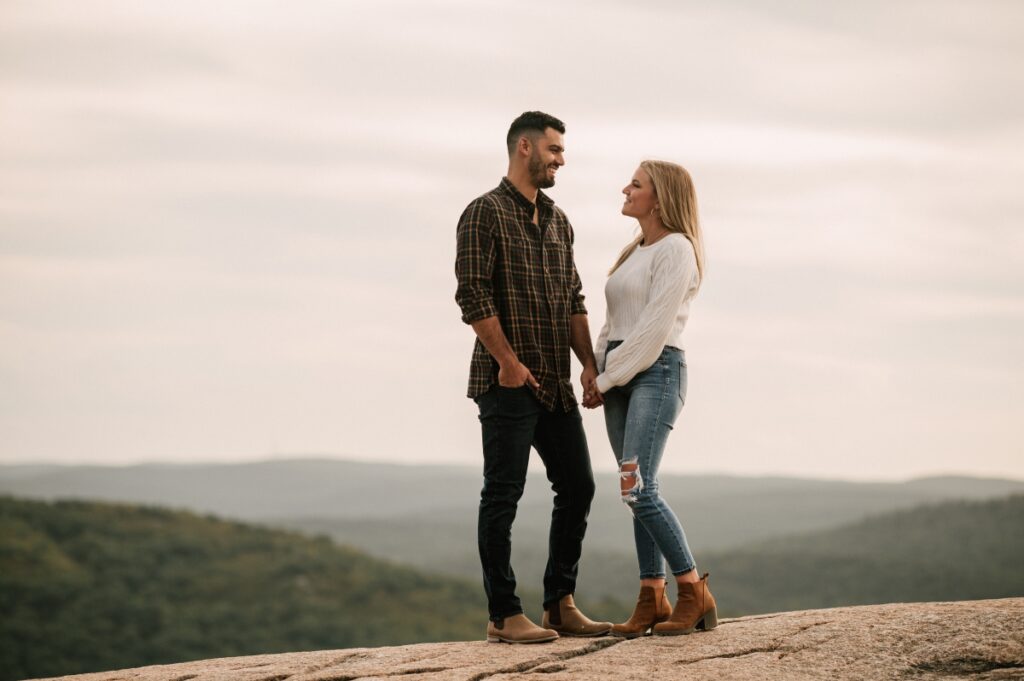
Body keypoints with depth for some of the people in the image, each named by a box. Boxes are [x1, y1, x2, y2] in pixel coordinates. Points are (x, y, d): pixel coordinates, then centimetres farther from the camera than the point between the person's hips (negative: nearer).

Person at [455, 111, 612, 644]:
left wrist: (588, 362, 7)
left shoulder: (557, 221, 17)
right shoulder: (485, 213, -8)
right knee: (502, 496, -4)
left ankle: (560, 605, 17)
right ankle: (503, 616, 0)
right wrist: (508, 361, -17)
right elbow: (472, 294, -15)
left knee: (577, 486, 8)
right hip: (507, 382, -8)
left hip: (555, 384, 8)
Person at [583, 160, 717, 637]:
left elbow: (654, 327, -14)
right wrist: (597, 372, 5)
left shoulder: (676, 249, -8)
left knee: (637, 488, -16)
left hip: (656, 371, -9)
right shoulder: (634, 253, 20)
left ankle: (695, 595, -9)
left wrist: (608, 379, -12)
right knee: (638, 492, 4)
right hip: (619, 375, 9)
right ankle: (652, 599, 5)